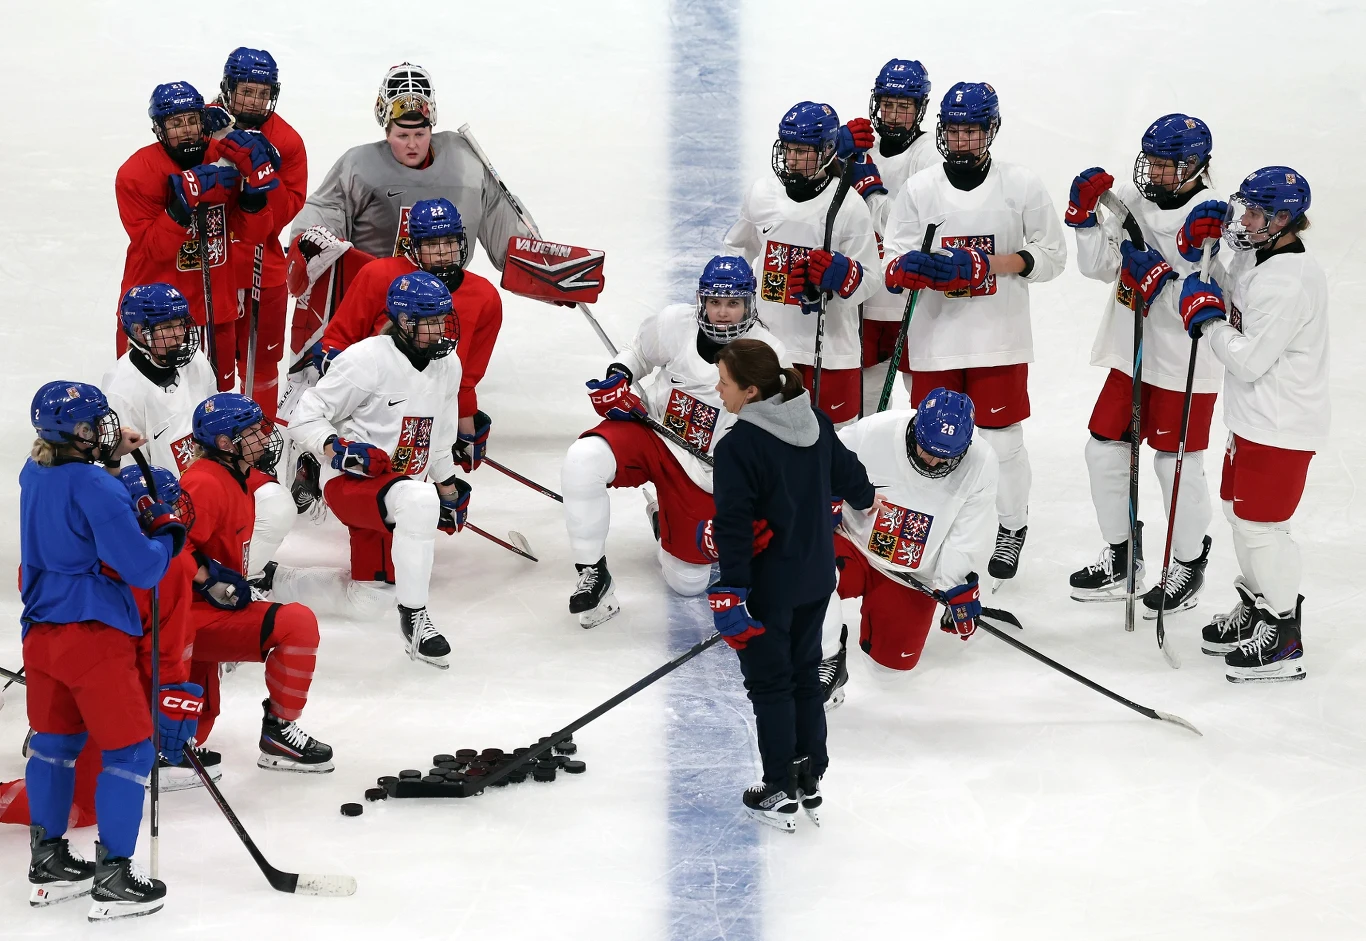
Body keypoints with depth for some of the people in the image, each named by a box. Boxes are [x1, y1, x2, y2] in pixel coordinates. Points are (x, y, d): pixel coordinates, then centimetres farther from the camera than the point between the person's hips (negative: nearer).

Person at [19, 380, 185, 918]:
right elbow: (141, 568, -19)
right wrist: (166, 535, 0)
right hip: (94, 635, -8)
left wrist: (110, 452, 19)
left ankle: (49, 863, 26)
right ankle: (114, 879, 0)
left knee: (54, 742, 19)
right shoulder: (96, 489, -19)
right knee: (128, 751, 1)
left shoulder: (34, 474, 5)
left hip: (41, 630, 8)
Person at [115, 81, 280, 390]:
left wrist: (254, 185, -21)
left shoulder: (226, 160, -1)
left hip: (215, 306, 4)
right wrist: (182, 204, -31)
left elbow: (252, 234, -5)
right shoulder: (137, 173, -12)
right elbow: (155, 248, -17)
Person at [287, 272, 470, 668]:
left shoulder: (447, 365, 6)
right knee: (418, 498, -39)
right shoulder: (366, 359, -16)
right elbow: (305, 418, -12)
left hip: (403, 488, 8)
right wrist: (338, 450, -28)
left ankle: (270, 579, 27)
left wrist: (450, 490, 22)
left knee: (376, 596, 12)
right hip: (349, 484, -8)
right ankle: (414, 616, -28)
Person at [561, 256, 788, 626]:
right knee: (583, 460, -33)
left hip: (704, 473, 0)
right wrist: (616, 380, -9)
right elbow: (638, 353, 11)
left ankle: (664, 520, 40)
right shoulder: (674, 324, -11)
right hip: (650, 433, 0)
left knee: (688, 581, 5)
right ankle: (592, 575, -17)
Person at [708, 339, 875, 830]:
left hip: (767, 587, -7)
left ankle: (779, 793, 13)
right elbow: (849, 475, 15)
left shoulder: (738, 447, -23)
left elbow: (734, 527, -23)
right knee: (806, 677, 18)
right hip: (816, 578, 7)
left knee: (770, 684, 6)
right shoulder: (814, 422, -2)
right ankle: (810, 784, 25)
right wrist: (869, 501, 37)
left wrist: (730, 594, -20)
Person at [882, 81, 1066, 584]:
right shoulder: (919, 189, 2)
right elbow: (893, 263, -1)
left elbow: (1051, 255, 0)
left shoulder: (1022, 186, -1)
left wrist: (993, 264, -15)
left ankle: (1012, 528, 24)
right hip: (934, 335, 1)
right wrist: (914, 269, -25)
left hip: (1000, 336, -1)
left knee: (1001, 438, 4)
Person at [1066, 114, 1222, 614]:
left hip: (1184, 365, -6)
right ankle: (1122, 557, 29)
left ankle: (1189, 565, 24)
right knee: (1104, 451, 11)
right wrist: (1086, 215, -16)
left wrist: (1157, 279, -32)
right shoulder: (1130, 201, 1)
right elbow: (1098, 266, -4)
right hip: (1131, 354, 6)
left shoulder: (1210, 220, -18)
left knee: (1178, 465, 3)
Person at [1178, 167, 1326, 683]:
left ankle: (1283, 641, 5)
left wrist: (1206, 316, -15)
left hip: (1282, 426, -11)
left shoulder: (1290, 281, -25)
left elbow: (1249, 361, -26)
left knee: (1259, 523, -5)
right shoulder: (1252, 258, 7)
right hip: (1254, 416, 11)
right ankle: (1255, 608, 38)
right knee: (1239, 510, 21)